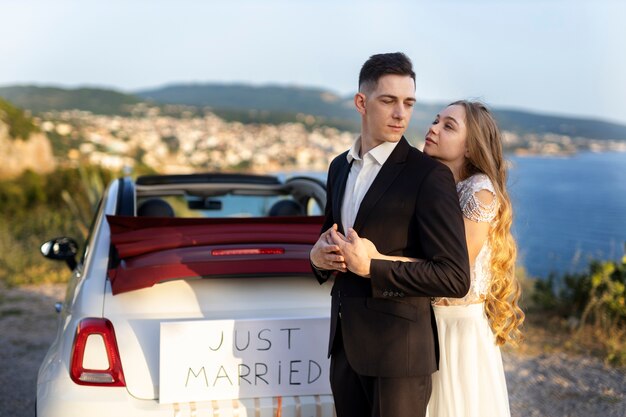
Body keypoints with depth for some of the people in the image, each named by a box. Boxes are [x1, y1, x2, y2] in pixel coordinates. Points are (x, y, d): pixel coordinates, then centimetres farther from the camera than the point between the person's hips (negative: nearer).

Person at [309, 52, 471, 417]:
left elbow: (455, 278, -18)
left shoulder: (430, 176, -13)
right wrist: (320, 256, -2)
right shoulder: (340, 167, 8)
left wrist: (372, 267, -21)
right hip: (345, 345, 6)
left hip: (399, 350, -6)